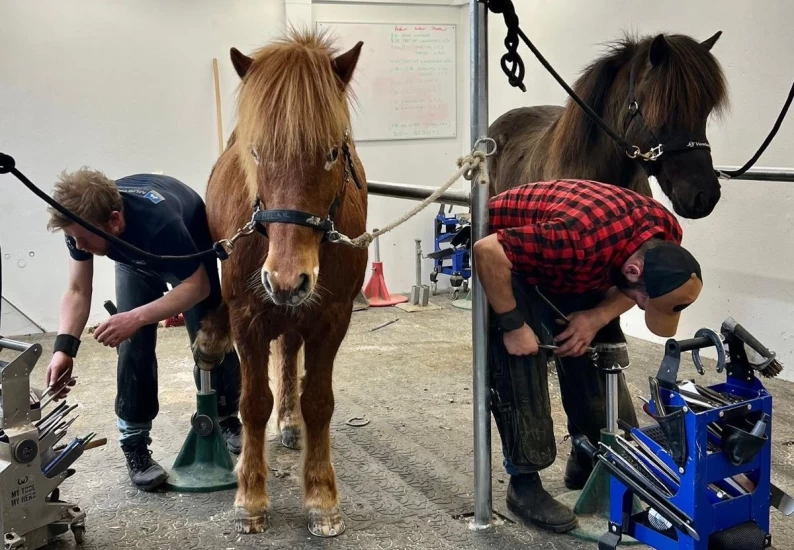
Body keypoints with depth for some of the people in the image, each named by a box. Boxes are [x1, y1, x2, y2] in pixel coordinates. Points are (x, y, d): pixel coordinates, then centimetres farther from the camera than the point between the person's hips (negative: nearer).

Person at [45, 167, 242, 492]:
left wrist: (136, 318, -47)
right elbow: (78, 291, -21)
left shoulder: (159, 219, -46)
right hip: (136, 263, 3)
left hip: (190, 258, -3)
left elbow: (197, 287, -38)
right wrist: (64, 347, -36)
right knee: (133, 347, -12)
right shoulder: (81, 221, -30)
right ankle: (134, 443, -1)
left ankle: (227, 417, 23)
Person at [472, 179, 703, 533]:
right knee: (520, 368, -13)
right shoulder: (577, 239, -43)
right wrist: (513, 325, -29)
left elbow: (633, 290, -1)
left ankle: (591, 462, 23)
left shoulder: (666, 235, -20)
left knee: (596, 358, 5)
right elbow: (487, 251, -36)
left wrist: (598, 317, -19)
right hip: (507, 255, -7)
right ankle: (524, 483, 0)